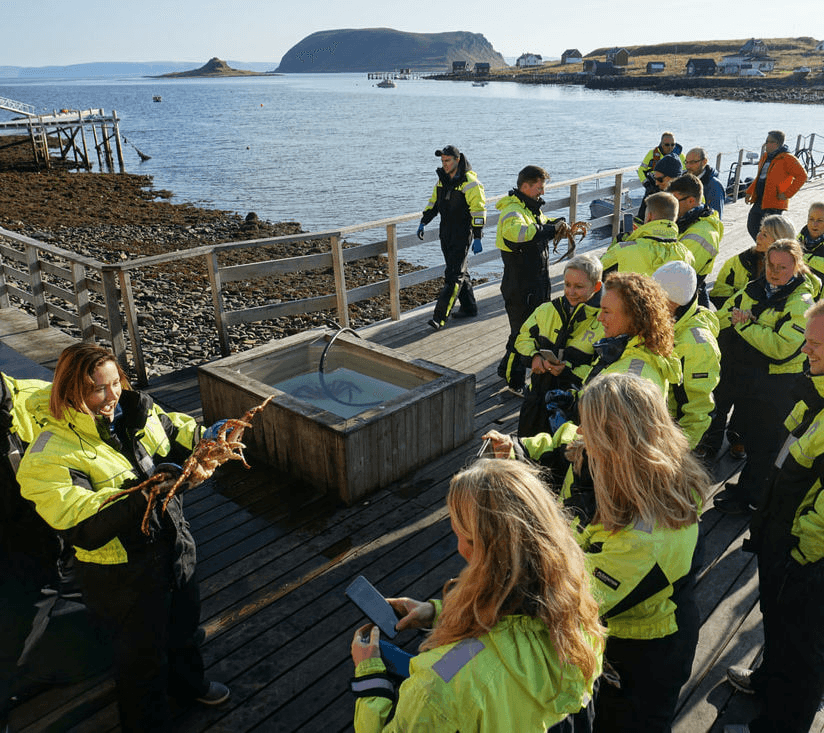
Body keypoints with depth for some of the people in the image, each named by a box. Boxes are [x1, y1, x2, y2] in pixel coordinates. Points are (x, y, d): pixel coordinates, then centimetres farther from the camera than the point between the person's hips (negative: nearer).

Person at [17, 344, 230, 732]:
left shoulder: (135, 410, -9)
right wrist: (144, 497, -43)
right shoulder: (53, 455, -27)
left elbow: (177, 434, 10)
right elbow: (84, 531, -33)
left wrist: (207, 436, -11)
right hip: (122, 572, -6)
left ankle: (187, 680, 61)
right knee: (142, 651, 16)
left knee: (184, 620, 29)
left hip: (174, 544, 6)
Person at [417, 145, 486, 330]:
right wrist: (423, 222, 11)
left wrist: (477, 238, -18)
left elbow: (478, 211, -15)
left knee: (453, 275, -10)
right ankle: (469, 308, 28)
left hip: (463, 234, -8)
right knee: (459, 271, 15)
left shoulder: (469, 183, -15)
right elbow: (434, 202, 20)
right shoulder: (443, 179, 9)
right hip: (446, 233, 8)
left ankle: (440, 317, -13)